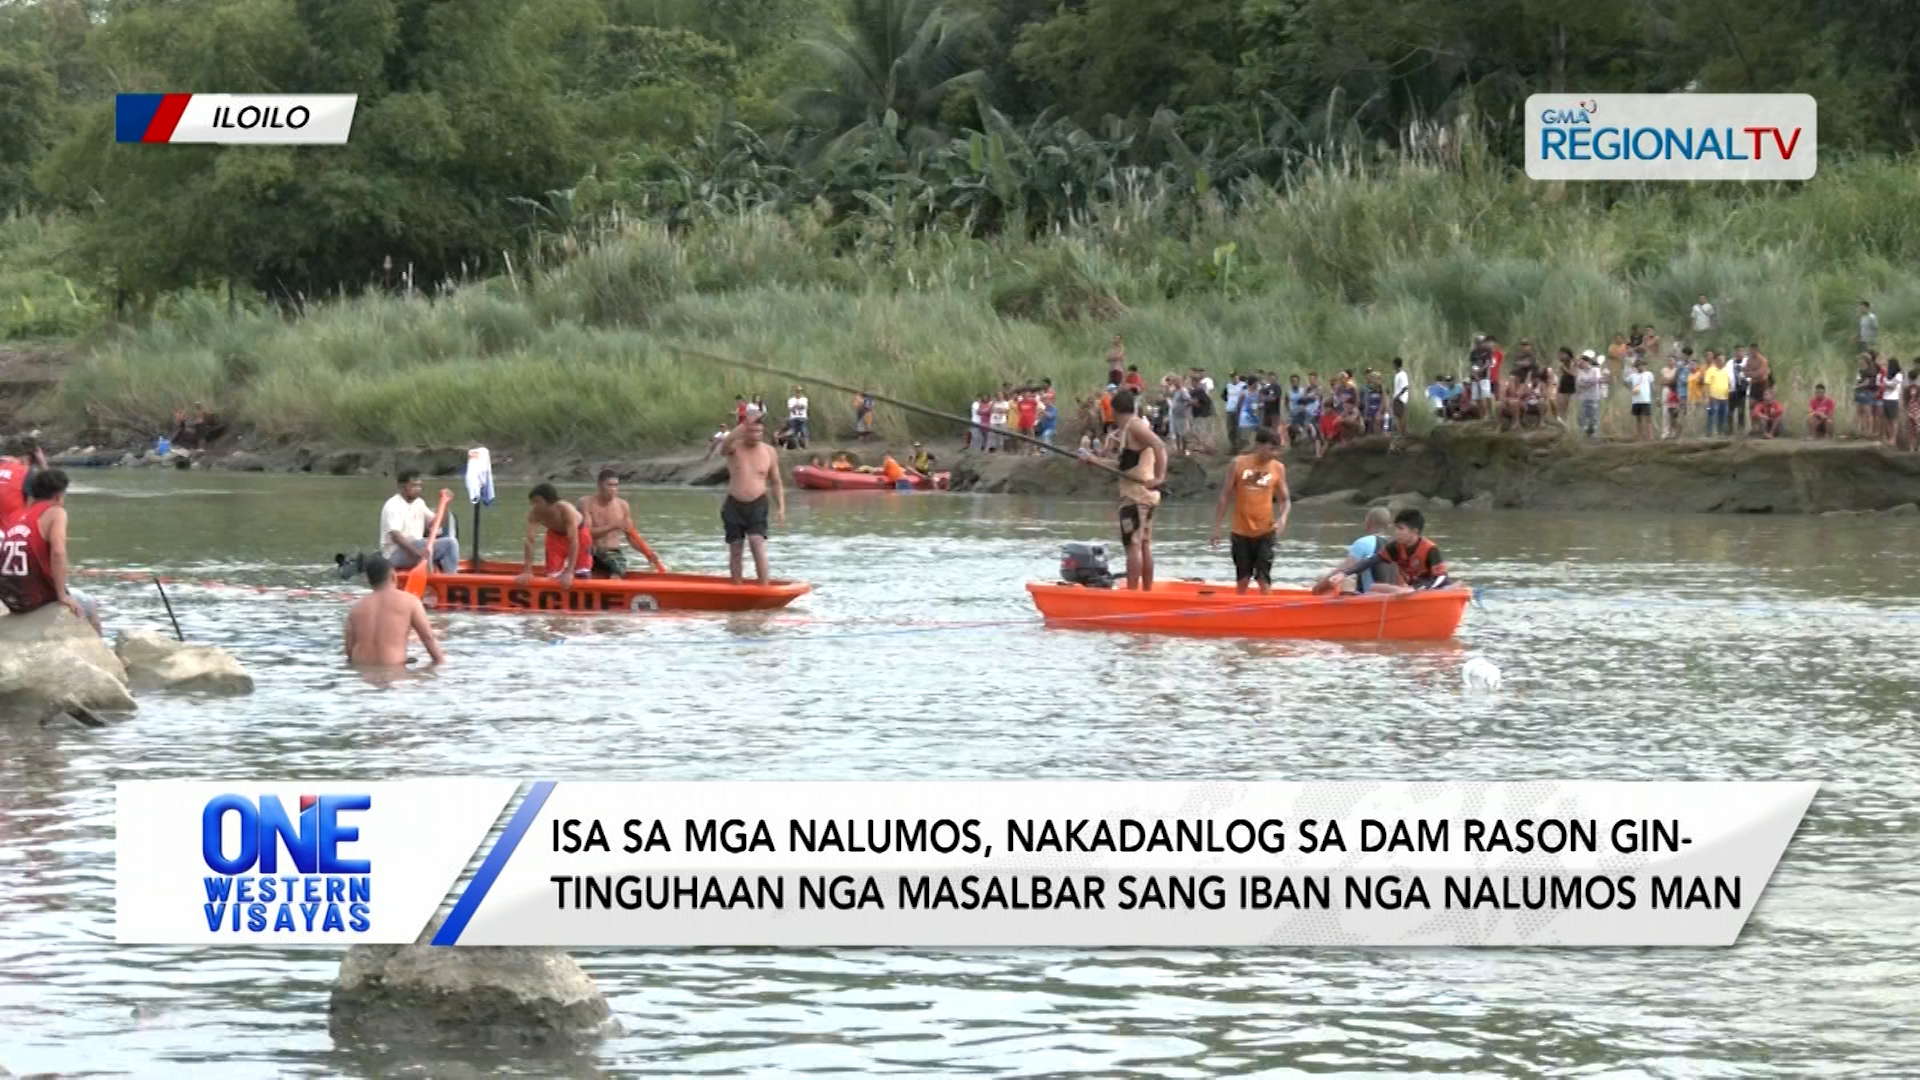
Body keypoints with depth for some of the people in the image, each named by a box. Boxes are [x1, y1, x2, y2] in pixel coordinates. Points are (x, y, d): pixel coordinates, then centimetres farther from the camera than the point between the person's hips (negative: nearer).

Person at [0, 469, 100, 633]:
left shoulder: (14, 516, 12)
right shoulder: (55, 512, -7)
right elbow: (58, 552, -22)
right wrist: (62, 596, -16)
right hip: (40, 599, -7)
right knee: (90, 608, 22)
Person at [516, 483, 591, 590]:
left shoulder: (566, 510, -42)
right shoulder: (534, 513, -32)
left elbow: (573, 541, -42)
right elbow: (530, 541, -29)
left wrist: (569, 572, -45)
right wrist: (527, 571, -31)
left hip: (579, 533, -3)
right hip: (555, 535, 3)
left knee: (583, 575, -7)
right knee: (550, 574, -1)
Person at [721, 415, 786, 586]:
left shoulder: (769, 452, 1)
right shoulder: (735, 447, -5)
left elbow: (776, 483, 9)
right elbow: (724, 449, -32)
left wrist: (781, 507, -2)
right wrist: (744, 426, -45)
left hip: (757, 506, 0)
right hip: (734, 506, 0)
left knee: (757, 544, -17)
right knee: (735, 550, 5)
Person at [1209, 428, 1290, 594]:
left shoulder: (1278, 468, -2)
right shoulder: (1238, 464, -5)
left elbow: (1285, 500, 4)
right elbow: (1225, 496, 1)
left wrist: (1282, 520, -17)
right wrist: (1216, 528, 0)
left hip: (1265, 532, 0)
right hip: (1241, 532, 0)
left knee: (1263, 578, -4)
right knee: (1242, 580, 10)